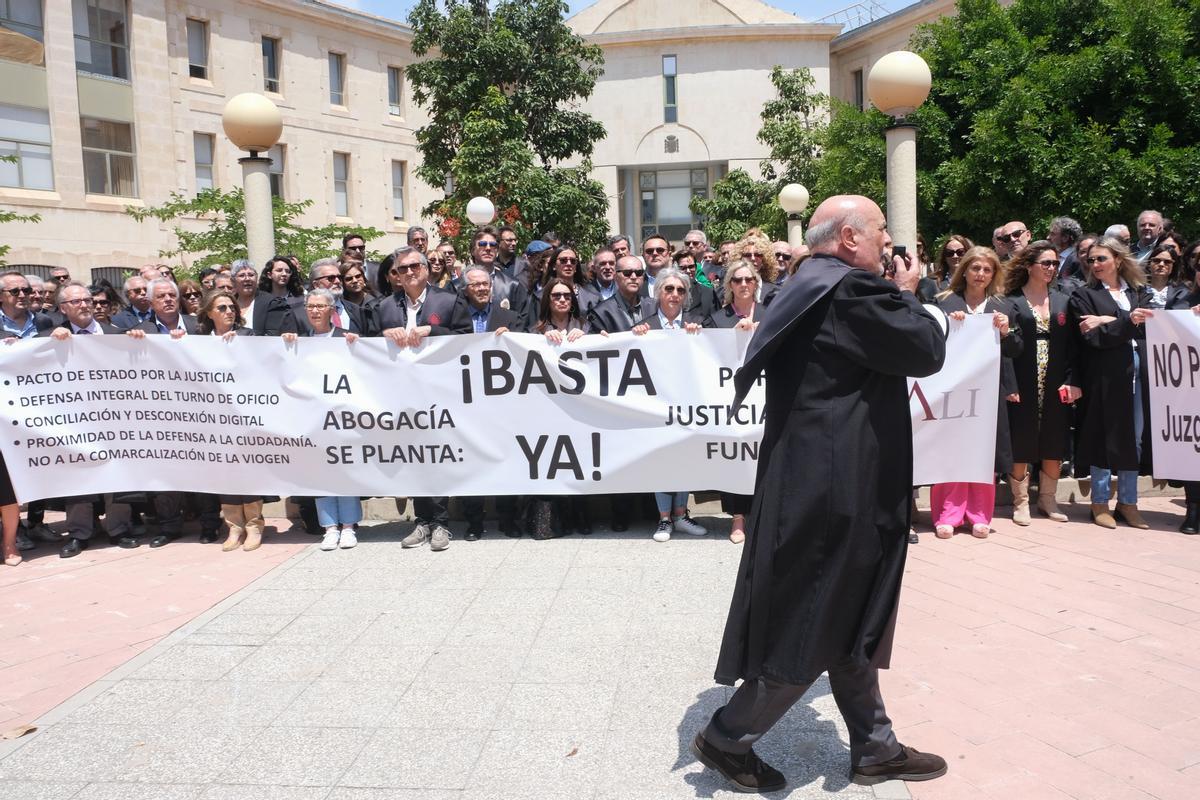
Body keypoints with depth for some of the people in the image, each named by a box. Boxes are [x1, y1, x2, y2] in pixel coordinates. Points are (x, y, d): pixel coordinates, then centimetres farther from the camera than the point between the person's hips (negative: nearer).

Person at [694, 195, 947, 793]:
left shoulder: (809, 288, 14)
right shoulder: (851, 290, -16)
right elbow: (927, 351, -13)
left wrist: (893, 295, 17)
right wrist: (906, 294, 3)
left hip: (814, 480, 11)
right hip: (834, 487, -10)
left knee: (848, 624, 18)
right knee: (813, 629, 2)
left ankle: (874, 748, 31)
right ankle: (728, 737, 16)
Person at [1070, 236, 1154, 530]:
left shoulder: (1139, 292, 14)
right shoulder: (1084, 295, 3)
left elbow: (1147, 327, -3)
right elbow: (1094, 338, -8)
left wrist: (1108, 321, -12)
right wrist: (1127, 321, -19)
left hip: (1140, 373, 4)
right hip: (1105, 376, -4)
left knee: (1135, 437, 7)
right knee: (1104, 437, 0)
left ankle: (1128, 502, 17)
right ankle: (1100, 503, 10)